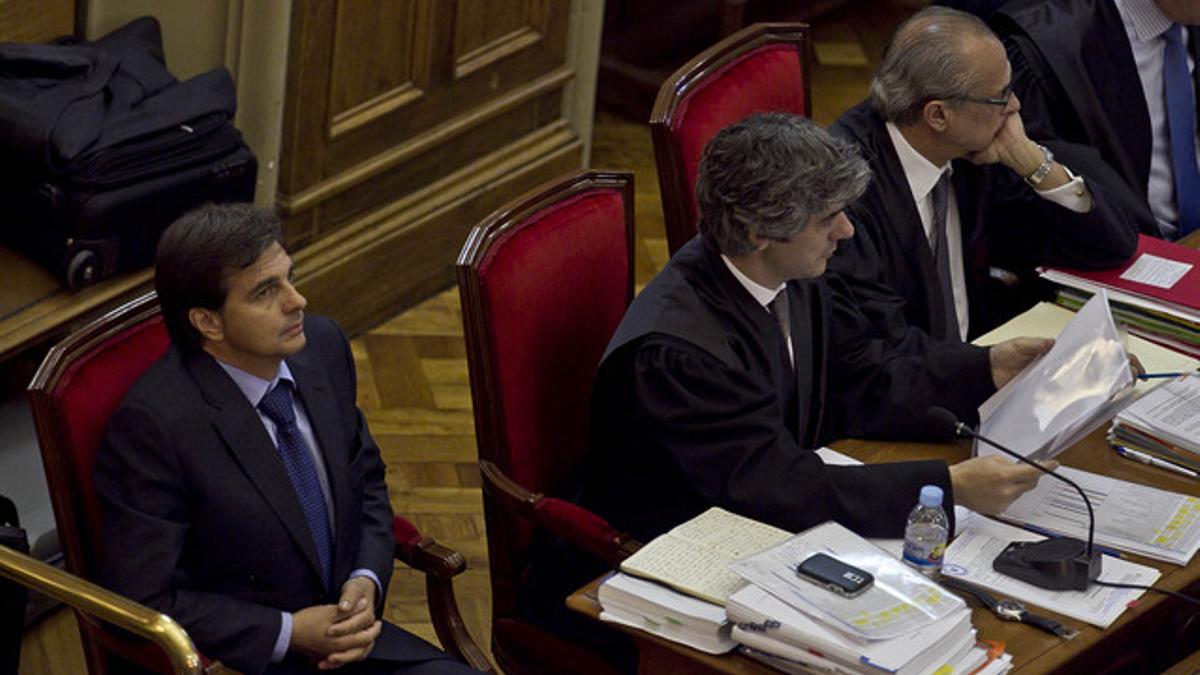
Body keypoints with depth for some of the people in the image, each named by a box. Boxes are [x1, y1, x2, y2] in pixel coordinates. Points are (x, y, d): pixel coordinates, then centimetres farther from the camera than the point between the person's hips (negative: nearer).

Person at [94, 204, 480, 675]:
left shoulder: (323, 345, -1)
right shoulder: (152, 425, -19)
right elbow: (143, 603, -15)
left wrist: (367, 582, -3)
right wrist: (290, 633, -16)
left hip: (342, 634, 6)